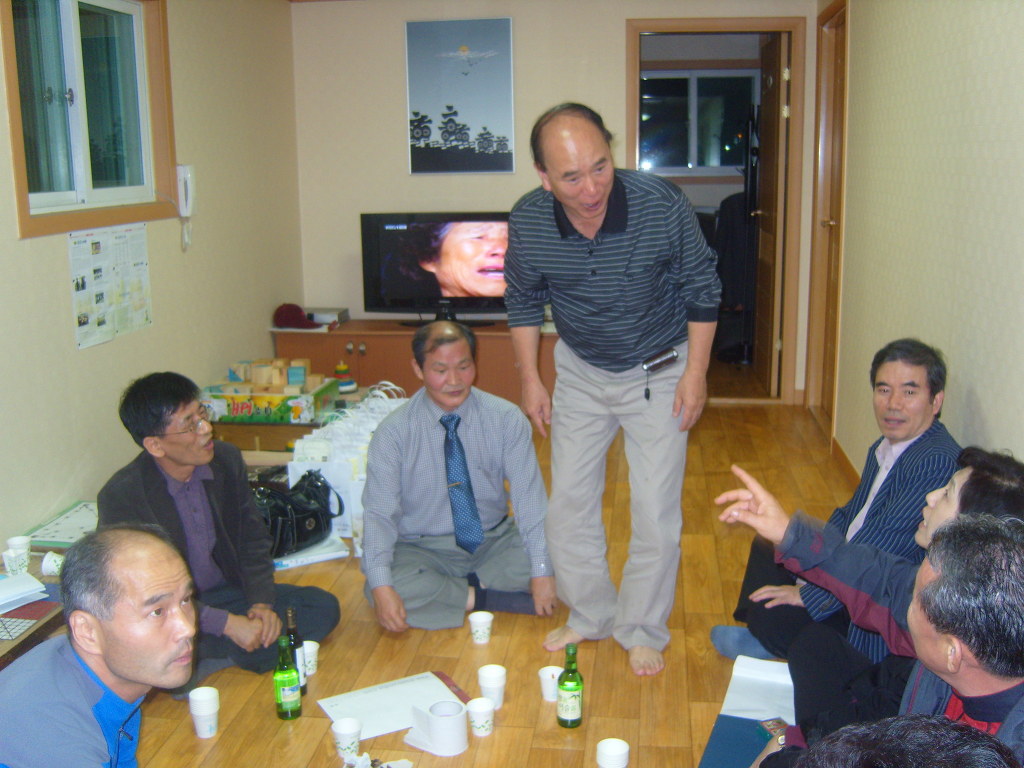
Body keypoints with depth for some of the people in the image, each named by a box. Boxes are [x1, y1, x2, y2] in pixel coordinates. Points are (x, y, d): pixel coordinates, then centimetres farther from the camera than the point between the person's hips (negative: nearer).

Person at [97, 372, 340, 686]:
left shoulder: (227, 459, -4)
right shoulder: (121, 496, -20)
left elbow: (253, 538, 6)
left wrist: (262, 602, -11)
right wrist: (227, 624, -27)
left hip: (227, 592, 6)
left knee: (323, 607, -15)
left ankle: (210, 662, -17)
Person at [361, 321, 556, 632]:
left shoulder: (506, 419, -9)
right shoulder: (393, 432, -12)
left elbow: (529, 495, -13)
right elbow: (379, 513, -16)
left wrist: (542, 571, -24)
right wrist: (382, 587, -31)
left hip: (495, 542, 2)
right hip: (423, 551, -2)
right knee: (387, 589, -32)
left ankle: (461, 588, -12)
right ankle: (482, 597, -15)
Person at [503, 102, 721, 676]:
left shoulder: (664, 206, -26)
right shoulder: (527, 223, -19)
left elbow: (702, 288, -10)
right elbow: (523, 301, 1)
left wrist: (695, 373, -10)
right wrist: (531, 380, 1)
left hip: (659, 372, -2)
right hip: (580, 372, 3)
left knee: (656, 510, 0)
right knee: (570, 500, 9)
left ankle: (643, 631, 21)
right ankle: (590, 617, 30)